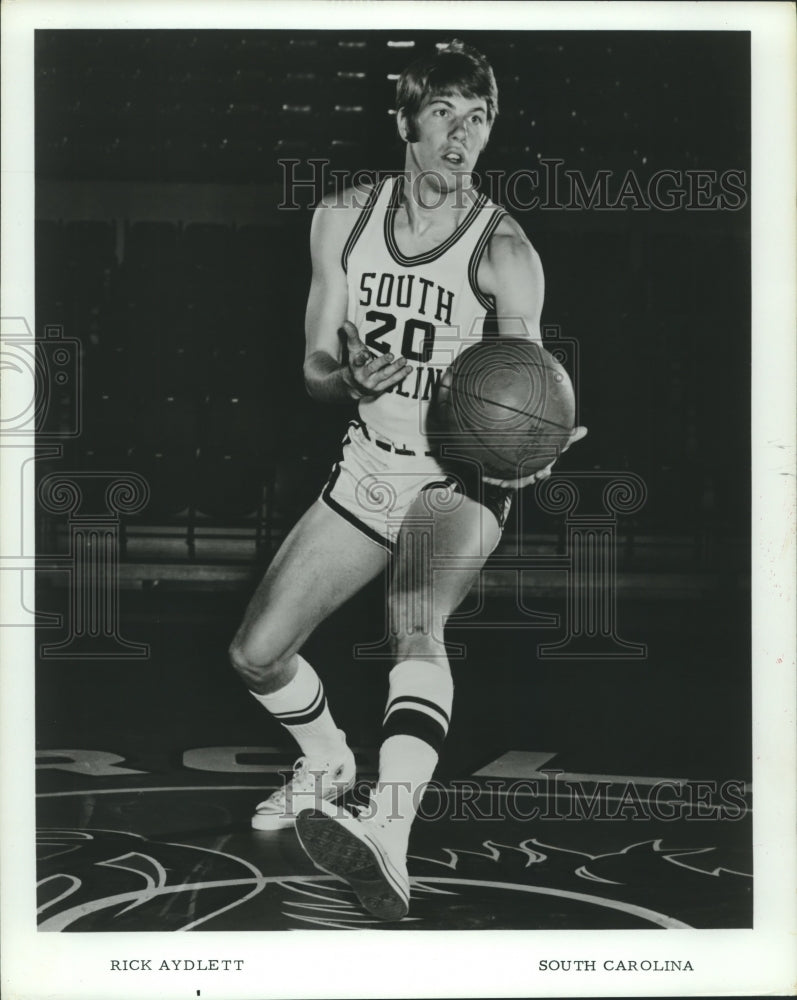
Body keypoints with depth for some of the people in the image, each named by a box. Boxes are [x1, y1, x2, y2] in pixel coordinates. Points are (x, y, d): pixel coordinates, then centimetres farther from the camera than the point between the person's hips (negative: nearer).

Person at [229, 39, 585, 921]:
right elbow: (314, 372, 2)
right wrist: (353, 376, -21)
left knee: (415, 624, -35)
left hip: (462, 477, -5)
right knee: (256, 653, 3)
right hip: (367, 467, 5)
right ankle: (327, 759, 35)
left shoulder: (504, 252, -10)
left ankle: (389, 831, -53)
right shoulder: (342, 219, 2)